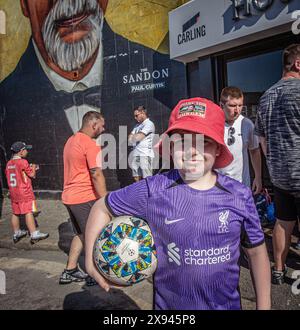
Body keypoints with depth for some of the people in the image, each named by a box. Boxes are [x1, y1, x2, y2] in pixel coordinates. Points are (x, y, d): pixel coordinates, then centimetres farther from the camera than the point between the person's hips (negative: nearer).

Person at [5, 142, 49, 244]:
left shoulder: (9, 163, 9)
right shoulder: (23, 162, -14)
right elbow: (32, 175, -9)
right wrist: (33, 168, 10)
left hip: (13, 192, 8)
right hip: (24, 192, -8)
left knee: (15, 213, 14)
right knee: (28, 212, -7)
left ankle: (16, 233, 26)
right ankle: (34, 234, -5)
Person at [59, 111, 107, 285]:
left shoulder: (71, 141, 12)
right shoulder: (91, 145, -17)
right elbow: (97, 175, -22)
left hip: (69, 197, 9)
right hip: (85, 199, -9)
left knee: (81, 234, 22)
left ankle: (70, 271, 27)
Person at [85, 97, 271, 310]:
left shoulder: (240, 196, -11)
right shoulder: (152, 190, -17)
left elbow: (257, 252, 0)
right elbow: (102, 208, -3)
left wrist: (264, 306, 3)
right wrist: (91, 259, -6)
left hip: (227, 304, 2)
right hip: (168, 305, -1)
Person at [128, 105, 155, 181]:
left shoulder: (149, 124, -4)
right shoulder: (137, 125, 22)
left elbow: (138, 137, -13)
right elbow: (130, 139, 16)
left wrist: (133, 137, 7)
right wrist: (135, 137, -4)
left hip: (145, 155, -8)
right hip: (136, 155, 8)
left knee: (146, 179, -8)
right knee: (136, 177, 8)